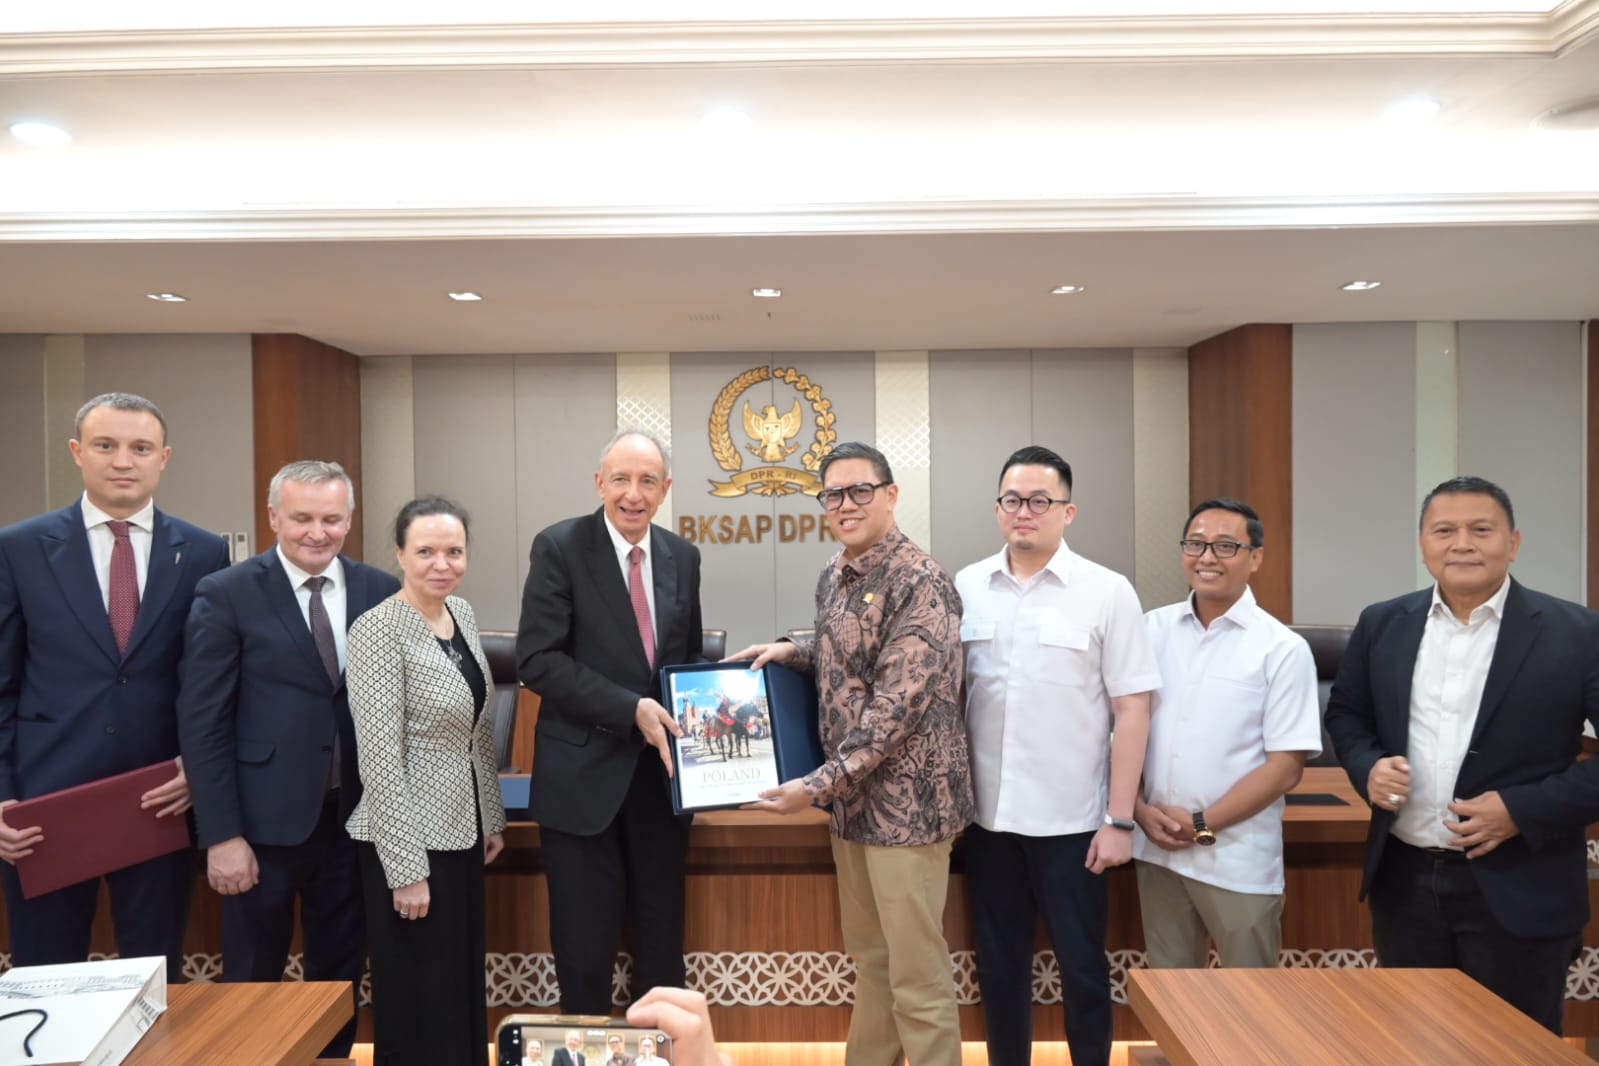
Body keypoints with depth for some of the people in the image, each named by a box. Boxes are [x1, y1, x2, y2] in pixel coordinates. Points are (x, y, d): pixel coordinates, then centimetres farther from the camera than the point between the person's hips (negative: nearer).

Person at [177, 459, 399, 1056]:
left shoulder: (382, 593, 1)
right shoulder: (226, 596, -7)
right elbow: (202, 722, -8)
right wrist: (221, 835, -11)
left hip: (355, 818, 3)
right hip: (264, 821, -3)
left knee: (341, 973, 17)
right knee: (252, 979, 13)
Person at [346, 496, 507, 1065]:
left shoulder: (462, 612, 5)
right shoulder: (379, 629, -19)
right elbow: (379, 758, -20)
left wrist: (492, 818, 14)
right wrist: (406, 868, -19)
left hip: (461, 830, 8)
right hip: (409, 840, -7)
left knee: (463, 986, 19)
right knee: (419, 998, 8)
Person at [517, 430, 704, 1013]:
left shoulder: (683, 556, 6)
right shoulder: (559, 547, -9)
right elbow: (537, 660, -15)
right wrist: (630, 709, -22)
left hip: (660, 771, 4)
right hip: (584, 774, -4)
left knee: (662, 939, 16)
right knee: (585, 947, 7)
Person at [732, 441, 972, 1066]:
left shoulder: (921, 584, -18)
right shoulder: (833, 577, 8)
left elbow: (896, 707, -22)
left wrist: (818, 785, -22)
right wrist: (790, 652, 4)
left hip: (906, 801, -8)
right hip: (853, 799, 8)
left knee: (917, 974, 4)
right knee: (868, 957, 21)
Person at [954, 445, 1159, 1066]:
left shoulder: (1107, 593, -7)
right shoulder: (965, 588, 1)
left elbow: (1132, 710, -6)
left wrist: (1120, 820, -7)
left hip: (1071, 819, -2)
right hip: (987, 814, 3)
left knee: (1081, 966, 12)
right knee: (998, 963, 16)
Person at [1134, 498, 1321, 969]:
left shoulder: (1283, 648, -7)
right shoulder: (1151, 629, 2)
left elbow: (1286, 766, -10)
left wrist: (1203, 824, -13)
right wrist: (1138, 810, -6)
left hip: (1238, 861, -3)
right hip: (1156, 850, 3)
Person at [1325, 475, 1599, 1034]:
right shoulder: (1382, 624, 2)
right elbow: (1346, 713, 13)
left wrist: (1526, 810, -18)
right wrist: (1367, 767, -6)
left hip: (1519, 891, -3)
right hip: (1403, 881, 3)